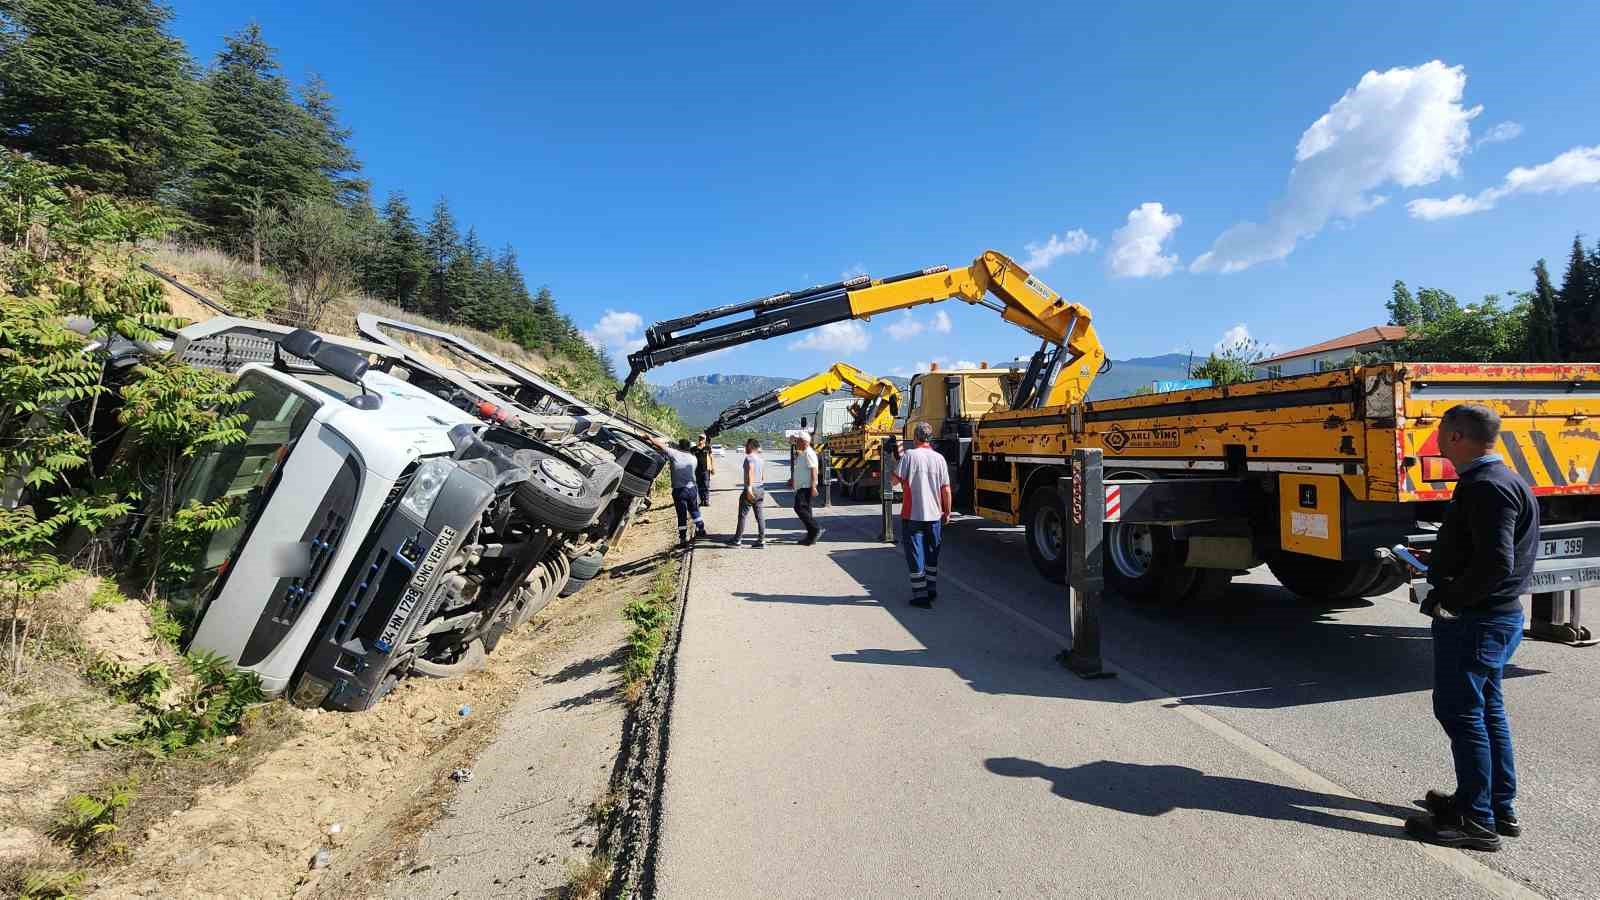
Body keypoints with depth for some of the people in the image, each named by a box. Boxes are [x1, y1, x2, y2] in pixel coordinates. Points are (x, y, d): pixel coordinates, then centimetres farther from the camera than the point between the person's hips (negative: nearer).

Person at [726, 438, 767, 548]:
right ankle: (762, 540, 6)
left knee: (742, 515, 2)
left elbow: (750, 472, -26)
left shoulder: (749, 458, -10)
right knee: (760, 516, 7)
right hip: (761, 489, 8)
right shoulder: (761, 459, 14)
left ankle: (737, 540, 8)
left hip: (750, 490, -7)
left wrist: (749, 488, -32)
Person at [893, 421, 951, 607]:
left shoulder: (909, 455, -10)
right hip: (934, 515, 4)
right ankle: (932, 590, 28)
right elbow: (946, 489, 1)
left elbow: (895, 480, -7)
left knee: (916, 555, 3)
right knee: (932, 554, 19)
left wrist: (897, 461, 7)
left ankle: (920, 595, 2)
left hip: (912, 515, -4)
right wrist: (947, 512, 11)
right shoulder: (939, 458, -1)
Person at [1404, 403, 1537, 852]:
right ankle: (1499, 807, 31)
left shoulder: (1487, 487, -21)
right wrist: (1435, 564, 15)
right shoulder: (1496, 480, 12)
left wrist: (1447, 601, -18)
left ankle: (1477, 820, 8)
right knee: (1485, 709, 18)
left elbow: (1495, 564, -27)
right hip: (1495, 616, 10)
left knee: (1460, 711, -1)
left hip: (1475, 620, -10)